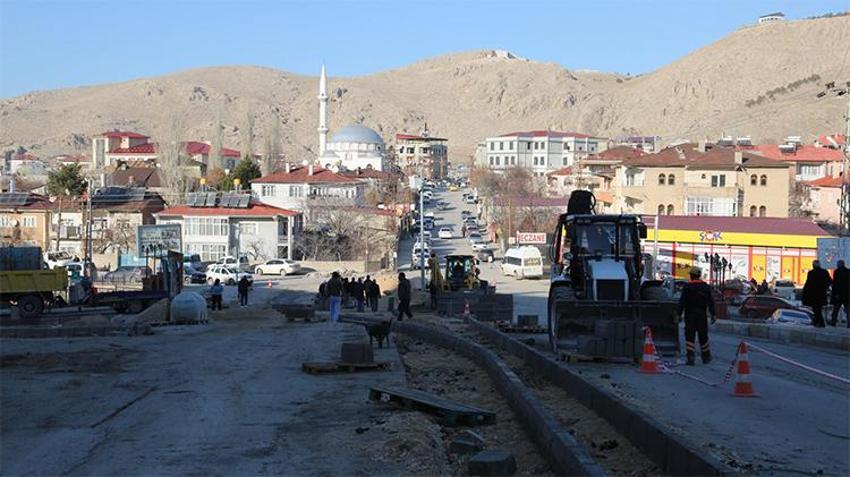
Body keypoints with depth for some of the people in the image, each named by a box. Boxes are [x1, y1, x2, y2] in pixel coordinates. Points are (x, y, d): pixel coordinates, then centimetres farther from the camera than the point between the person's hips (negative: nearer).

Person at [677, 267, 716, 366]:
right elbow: (711, 302, 3)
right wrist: (713, 315, 6)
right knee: (703, 336, 14)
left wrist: (679, 314, -7)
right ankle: (706, 357, 24)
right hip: (702, 315, 3)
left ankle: (690, 357, -14)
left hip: (690, 315, -3)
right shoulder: (706, 287, 4)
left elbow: (682, 302, -10)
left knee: (689, 336, -3)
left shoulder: (687, 287, -6)